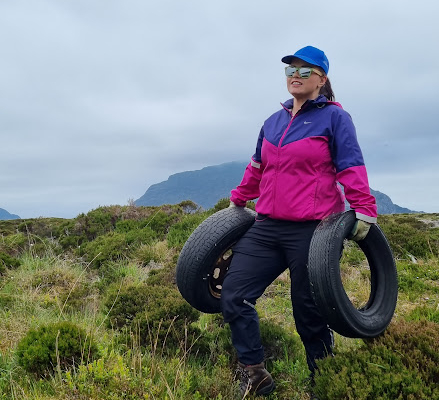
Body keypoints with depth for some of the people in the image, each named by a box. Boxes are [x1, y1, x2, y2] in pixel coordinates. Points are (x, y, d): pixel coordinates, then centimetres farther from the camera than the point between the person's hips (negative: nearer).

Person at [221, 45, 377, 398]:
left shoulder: (334, 117, 0)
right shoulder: (273, 122, 16)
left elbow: (351, 169, -6)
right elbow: (258, 168, 27)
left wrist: (364, 210, -15)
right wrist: (238, 201, 36)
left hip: (312, 232, -6)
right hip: (267, 227, 6)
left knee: (309, 313, 3)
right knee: (234, 293, 0)